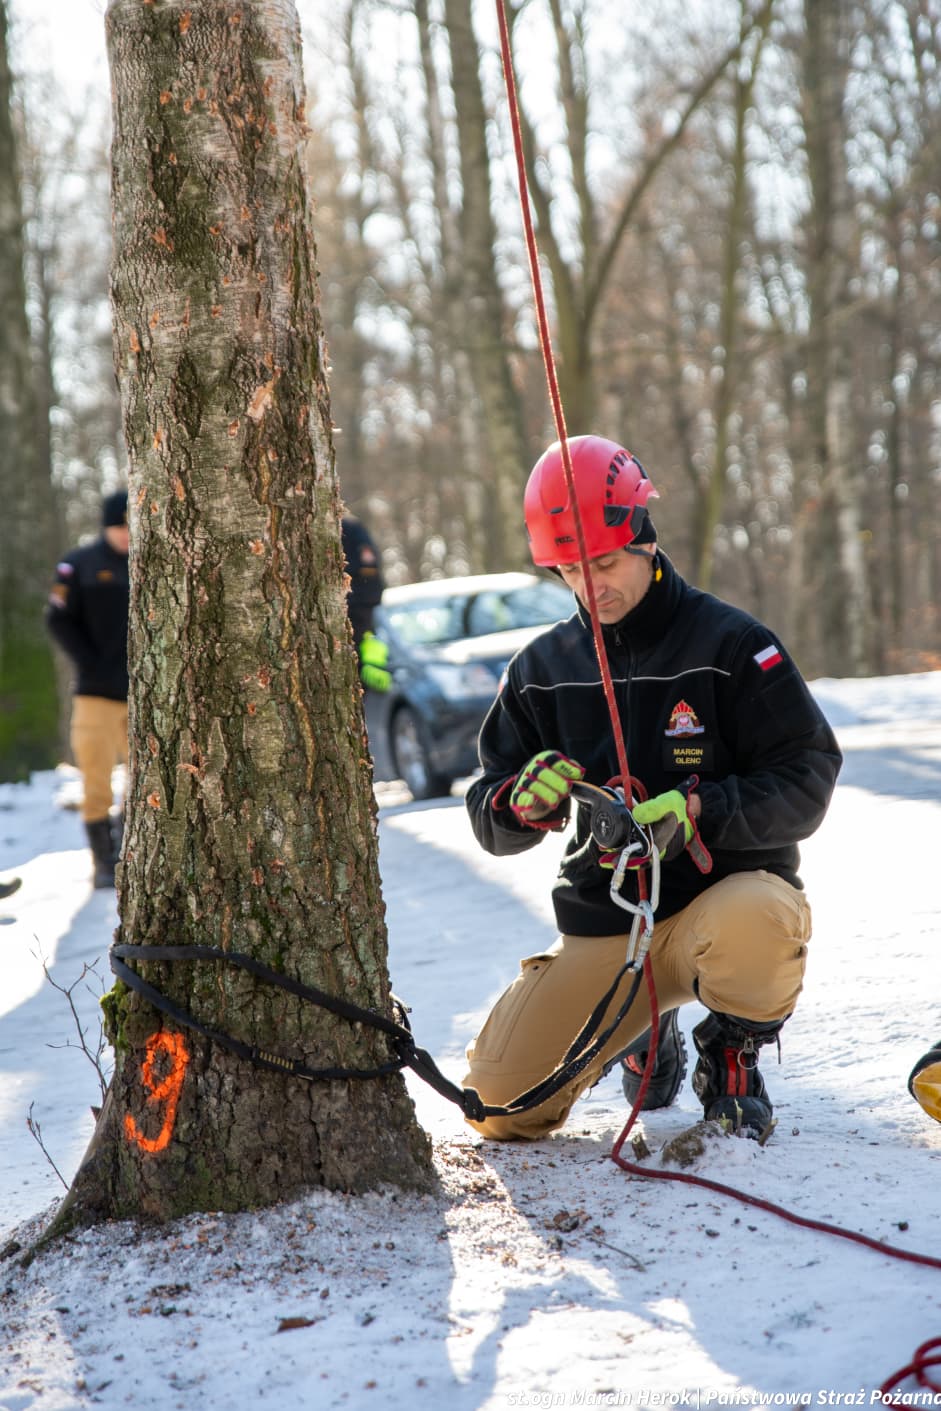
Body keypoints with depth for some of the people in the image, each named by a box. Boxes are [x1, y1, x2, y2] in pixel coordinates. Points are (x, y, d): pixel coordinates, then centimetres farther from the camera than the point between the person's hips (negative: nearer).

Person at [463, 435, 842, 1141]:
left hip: (726, 886, -4)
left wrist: (698, 813, -26)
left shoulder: (729, 643, -7)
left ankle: (732, 1054, -5)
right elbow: (491, 820, 8)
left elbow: (808, 778, -10)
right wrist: (524, 799, -17)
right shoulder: (544, 667, 6)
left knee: (754, 924, -41)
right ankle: (644, 1035, 22)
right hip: (603, 922, 4)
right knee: (501, 1104, -10)